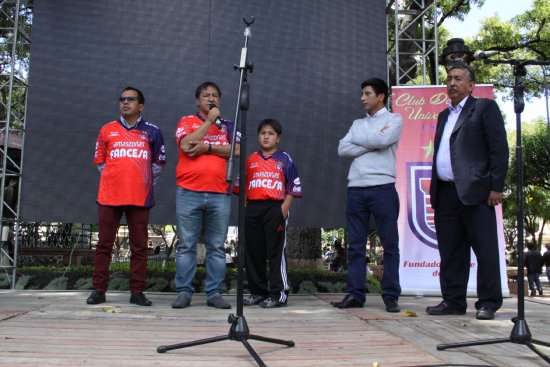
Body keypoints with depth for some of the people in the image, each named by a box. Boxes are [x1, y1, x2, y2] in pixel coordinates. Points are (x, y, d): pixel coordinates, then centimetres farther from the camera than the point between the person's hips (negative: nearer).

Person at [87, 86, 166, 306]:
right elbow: (99, 161, 17)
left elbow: (159, 162, 14)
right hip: (109, 196, 1)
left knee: (139, 246, 0)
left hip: (140, 197, -1)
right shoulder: (107, 130, 13)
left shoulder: (151, 132, 9)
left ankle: (137, 292, 7)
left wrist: (145, 183, 7)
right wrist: (114, 180, 8)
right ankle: (99, 290, 10)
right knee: (104, 244, 2)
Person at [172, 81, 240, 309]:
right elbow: (186, 145, -9)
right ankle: (184, 292, 9)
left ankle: (214, 293, 10)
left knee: (217, 247, 3)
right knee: (186, 245, 0)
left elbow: (236, 151, 0)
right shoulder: (186, 122, 11)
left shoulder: (228, 126, 16)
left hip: (219, 194, 2)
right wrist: (209, 121, -4)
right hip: (188, 192, -1)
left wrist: (208, 147, -9)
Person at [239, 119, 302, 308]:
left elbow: (292, 188, 2)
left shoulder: (285, 160, 5)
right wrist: (244, 209, 5)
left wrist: (283, 210, -9)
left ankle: (278, 294, 3)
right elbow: (243, 186, 16)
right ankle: (257, 291, 20)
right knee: (253, 252, 8)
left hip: (275, 209, -4)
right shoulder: (251, 160, 15)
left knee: (276, 252, -4)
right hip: (252, 209, 4)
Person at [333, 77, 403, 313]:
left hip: (383, 188, -5)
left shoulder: (394, 119, 8)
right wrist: (372, 144, -3)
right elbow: (342, 149, 6)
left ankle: (391, 296, 4)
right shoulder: (358, 124, 22)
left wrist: (357, 139, 2)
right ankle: (355, 294, 8)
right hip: (356, 188, 5)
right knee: (356, 245, 3)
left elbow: (383, 140, -13)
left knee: (390, 244, -1)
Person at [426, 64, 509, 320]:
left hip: (474, 191, -6)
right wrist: (434, 189, 13)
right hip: (445, 192, 7)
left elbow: (499, 149, -4)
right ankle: (453, 301, 15)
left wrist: (496, 187, -12)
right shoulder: (444, 116, 23)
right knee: (450, 251, 8)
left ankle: (488, 303, 7)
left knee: (485, 249, -2)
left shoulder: (485, 107, 3)